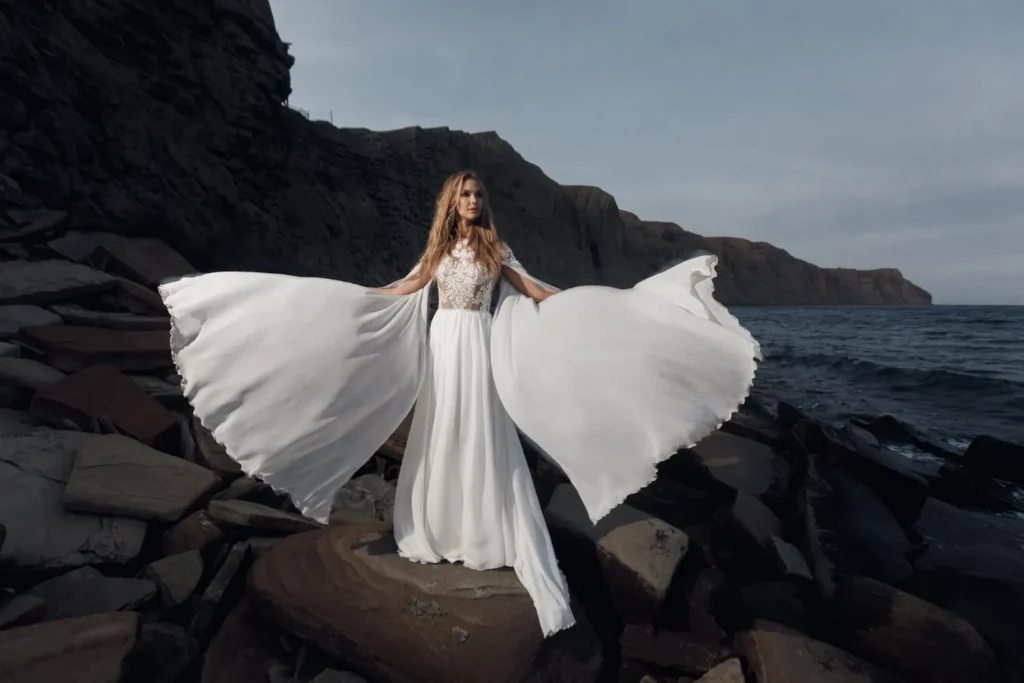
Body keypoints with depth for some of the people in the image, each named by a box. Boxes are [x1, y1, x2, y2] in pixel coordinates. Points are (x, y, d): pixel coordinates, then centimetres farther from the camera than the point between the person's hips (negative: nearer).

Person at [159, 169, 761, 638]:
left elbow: (536, 291, 5)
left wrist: (588, 300, -2)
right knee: (441, 438, 6)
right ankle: (441, 530, 19)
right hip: (443, 346, 3)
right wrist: (346, 294, 21)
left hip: (480, 348, -2)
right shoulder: (439, 248, 12)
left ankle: (487, 536, 6)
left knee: (484, 441, -3)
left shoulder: (496, 248, 6)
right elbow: (403, 289, 19)